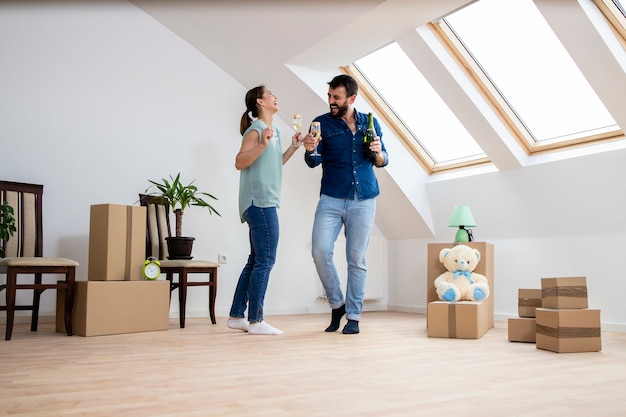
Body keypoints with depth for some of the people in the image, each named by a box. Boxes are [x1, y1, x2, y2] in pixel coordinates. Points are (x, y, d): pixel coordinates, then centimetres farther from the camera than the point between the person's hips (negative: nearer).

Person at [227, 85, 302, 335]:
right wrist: (262, 145, -28)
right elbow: (239, 163, -17)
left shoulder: (274, 130, 18)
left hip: (266, 202, 10)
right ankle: (255, 321, -2)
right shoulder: (255, 129, -9)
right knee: (265, 261, -8)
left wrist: (293, 147, 18)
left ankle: (236, 316, 17)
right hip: (259, 202, -10)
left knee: (256, 260, 11)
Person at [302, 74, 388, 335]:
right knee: (320, 251, -13)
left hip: (363, 201, 1)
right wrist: (310, 150, -28)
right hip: (331, 200, 0)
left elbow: (382, 162, 12)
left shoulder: (370, 122, 8)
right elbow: (314, 162, -6)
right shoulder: (322, 123, 3)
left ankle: (353, 316, 13)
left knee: (357, 260, 3)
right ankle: (337, 304, 9)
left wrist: (378, 152, -11)